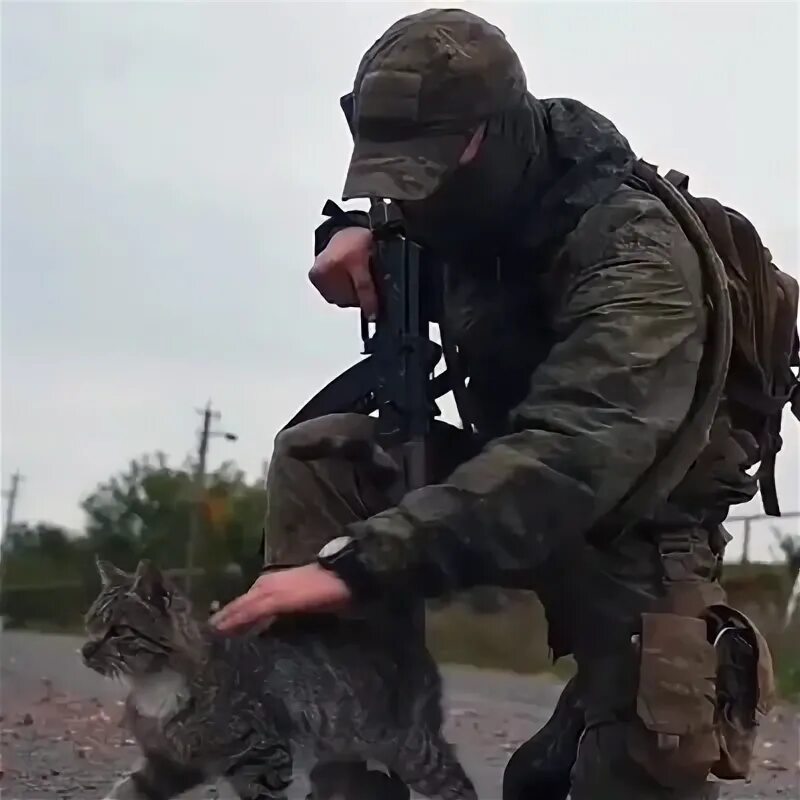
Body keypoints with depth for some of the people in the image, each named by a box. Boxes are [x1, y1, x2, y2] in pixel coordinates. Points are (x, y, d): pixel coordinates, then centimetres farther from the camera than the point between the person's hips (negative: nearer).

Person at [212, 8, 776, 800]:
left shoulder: (635, 256, -32)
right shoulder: (488, 203, -9)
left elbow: (568, 462, -47)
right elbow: (389, 222, 14)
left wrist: (355, 562, -56)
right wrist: (353, 232, -13)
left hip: (631, 521, -6)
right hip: (518, 474, 6)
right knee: (318, 453, -14)